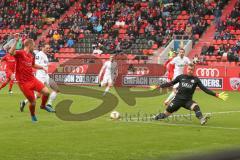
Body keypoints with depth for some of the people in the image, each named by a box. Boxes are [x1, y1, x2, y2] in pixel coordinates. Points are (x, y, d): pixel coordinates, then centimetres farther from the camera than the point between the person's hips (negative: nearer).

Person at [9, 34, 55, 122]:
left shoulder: (31, 56, 11)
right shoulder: (20, 53, -13)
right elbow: (11, 52, -36)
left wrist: (42, 67, 27)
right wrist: (16, 41, -41)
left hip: (32, 79, 7)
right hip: (24, 83, -7)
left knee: (46, 92, -7)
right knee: (33, 102, -3)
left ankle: (43, 106, 24)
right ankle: (33, 115, 29)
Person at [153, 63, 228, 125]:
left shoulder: (196, 80, 0)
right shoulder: (181, 77, 3)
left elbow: (205, 89, -3)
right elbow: (171, 83, 14)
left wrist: (217, 95, -10)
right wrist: (159, 86, 13)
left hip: (188, 100, -1)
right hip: (178, 99, 1)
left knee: (195, 106, -32)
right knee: (166, 113, 4)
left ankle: (201, 119, -52)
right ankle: (157, 118, 33)